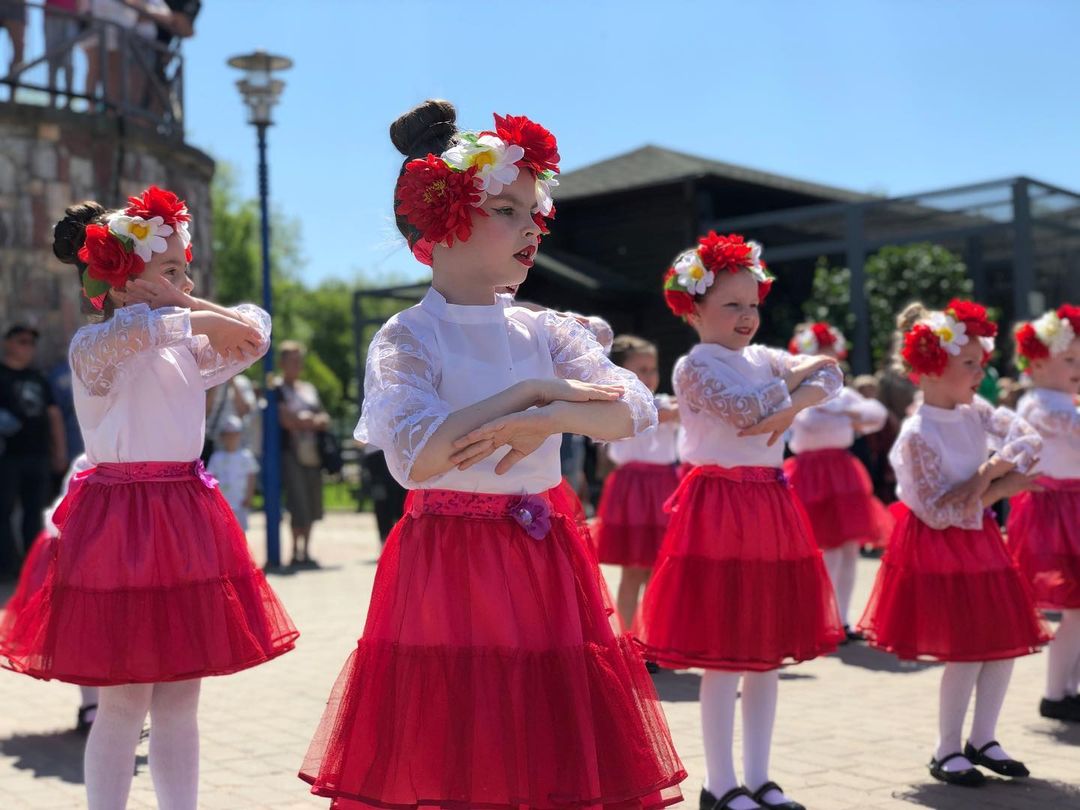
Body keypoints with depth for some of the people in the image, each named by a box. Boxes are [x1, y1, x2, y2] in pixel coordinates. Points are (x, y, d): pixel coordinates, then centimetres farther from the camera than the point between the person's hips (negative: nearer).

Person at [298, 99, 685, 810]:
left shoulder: (547, 333, 8)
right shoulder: (407, 339, -5)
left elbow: (637, 409, -5)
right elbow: (414, 457, -20)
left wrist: (546, 422, -23)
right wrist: (532, 393, -17)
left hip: (545, 564, 4)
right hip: (448, 566, -4)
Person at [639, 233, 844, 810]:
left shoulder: (763, 358, 14)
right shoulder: (694, 367, -8)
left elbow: (831, 376, 6)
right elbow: (748, 409, -21)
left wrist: (794, 405, -13)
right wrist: (797, 374, -5)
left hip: (771, 506, 7)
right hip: (719, 509, -7)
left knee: (769, 653, 10)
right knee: (723, 659, -3)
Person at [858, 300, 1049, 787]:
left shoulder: (976, 413, 1)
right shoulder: (918, 435, -19)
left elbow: (1030, 441, -4)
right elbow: (938, 513, -21)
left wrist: (987, 480, -18)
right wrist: (996, 488, -18)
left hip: (979, 539, 7)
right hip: (940, 548, -7)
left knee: (1006, 642, 9)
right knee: (966, 652, -5)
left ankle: (983, 740, 24)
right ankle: (946, 752, 13)